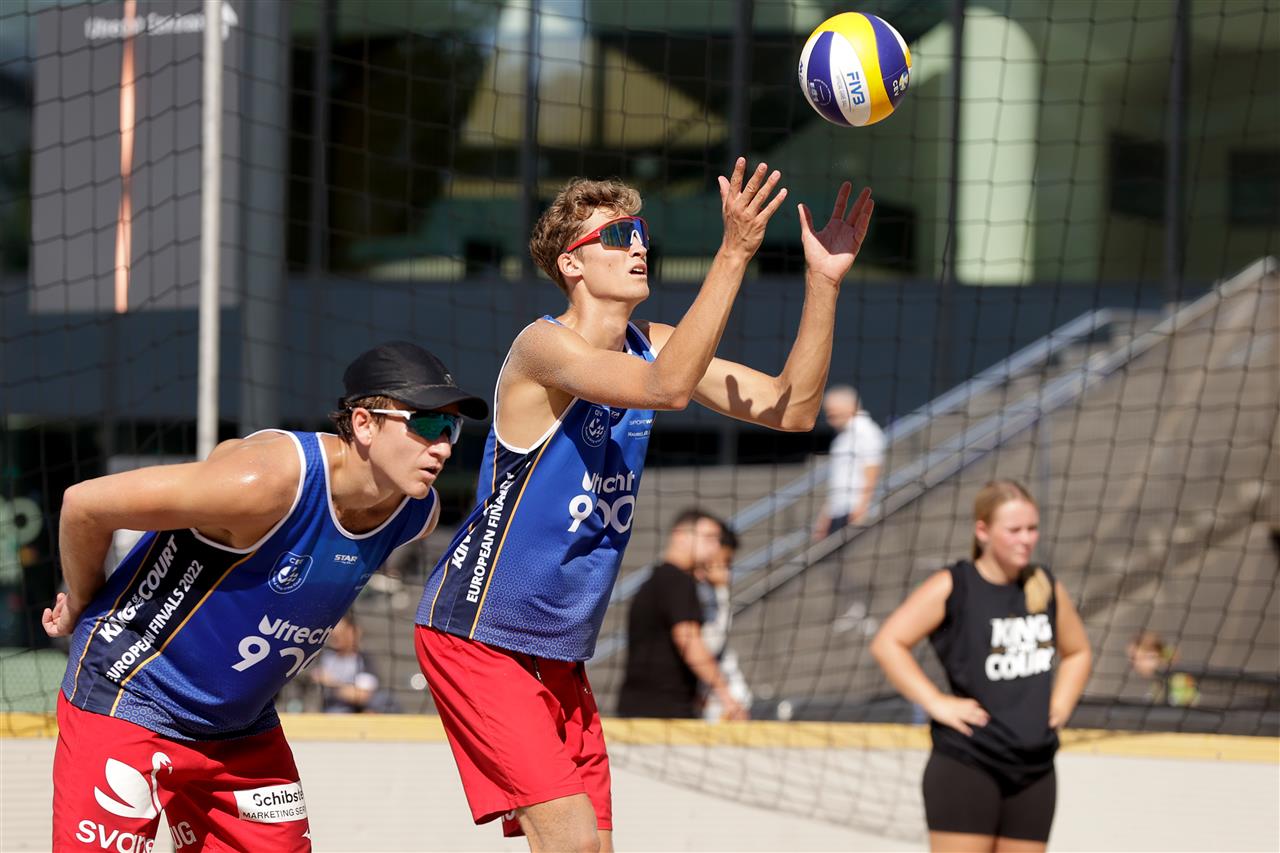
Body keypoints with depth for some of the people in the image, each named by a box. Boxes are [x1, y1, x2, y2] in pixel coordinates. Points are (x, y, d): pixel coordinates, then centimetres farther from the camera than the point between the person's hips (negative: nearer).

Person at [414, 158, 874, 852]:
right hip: (479, 636, -9)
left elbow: (790, 409, 1)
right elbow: (667, 387, -34)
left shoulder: (650, 346, 9)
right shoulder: (544, 345, -16)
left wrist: (823, 280, -10)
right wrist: (733, 253, -36)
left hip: (561, 654, 9)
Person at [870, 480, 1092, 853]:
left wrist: (1061, 703, 9)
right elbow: (887, 643, -11)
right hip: (965, 766, -5)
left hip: (1034, 770, 5)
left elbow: (1077, 652, 26)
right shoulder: (952, 588, -7)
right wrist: (936, 703, -15)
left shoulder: (1048, 588, 9)